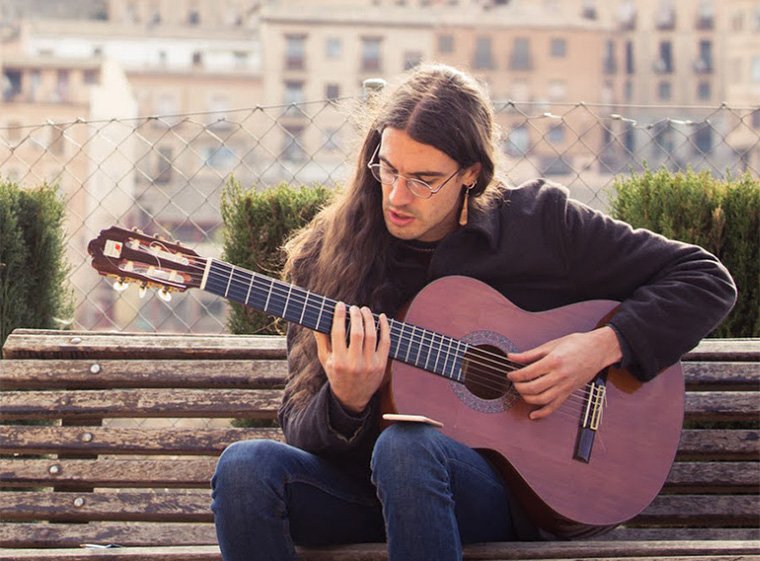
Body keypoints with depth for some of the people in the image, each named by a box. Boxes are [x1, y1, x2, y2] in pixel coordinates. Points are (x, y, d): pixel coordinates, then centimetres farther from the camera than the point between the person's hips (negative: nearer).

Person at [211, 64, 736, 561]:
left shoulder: (540, 223, 0)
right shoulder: (329, 253, 2)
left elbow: (706, 280, 3)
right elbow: (303, 428, 0)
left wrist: (605, 345, -11)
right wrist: (347, 403, -23)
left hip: (500, 488, -2)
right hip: (362, 484, 2)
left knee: (404, 447, -36)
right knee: (245, 468, -28)